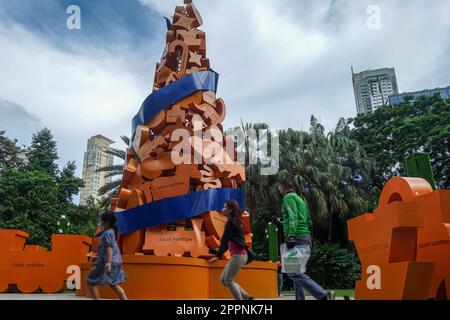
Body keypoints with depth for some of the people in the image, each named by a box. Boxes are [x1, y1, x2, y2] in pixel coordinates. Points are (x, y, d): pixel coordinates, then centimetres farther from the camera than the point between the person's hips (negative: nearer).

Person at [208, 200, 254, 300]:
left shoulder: (231, 222, -10)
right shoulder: (235, 221, 18)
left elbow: (225, 240, -10)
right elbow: (228, 242, 22)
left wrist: (218, 255, -3)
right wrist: (218, 255, 23)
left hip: (239, 255, -9)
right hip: (237, 255, 9)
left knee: (228, 280, -2)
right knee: (223, 279, 11)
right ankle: (247, 297, 13)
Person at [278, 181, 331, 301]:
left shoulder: (288, 197, 0)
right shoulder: (299, 199, 26)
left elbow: (293, 216, -16)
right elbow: (309, 222, 25)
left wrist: (291, 236, -25)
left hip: (297, 239, -10)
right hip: (305, 239, 10)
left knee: (293, 272, -14)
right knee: (296, 272, 10)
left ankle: (322, 295, -20)